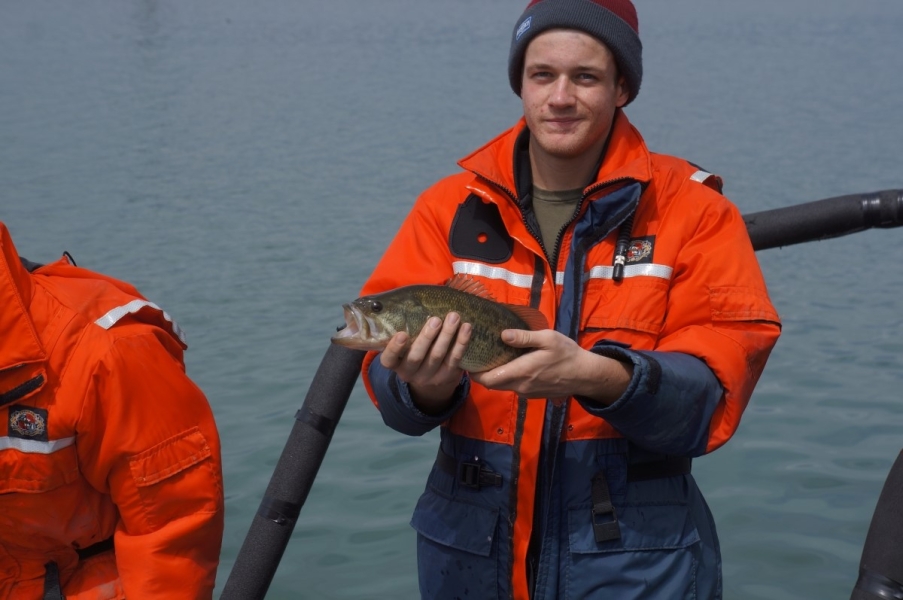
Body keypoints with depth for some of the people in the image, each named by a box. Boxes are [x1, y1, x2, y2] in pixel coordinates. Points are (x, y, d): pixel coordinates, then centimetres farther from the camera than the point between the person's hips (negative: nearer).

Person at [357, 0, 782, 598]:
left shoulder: (693, 211, -4)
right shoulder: (450, 208, 2)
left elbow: (714, 389, -13)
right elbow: (388, 367, -4)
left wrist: (598, 377, -29)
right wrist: (427, 387, -25)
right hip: (470, 543, 2)